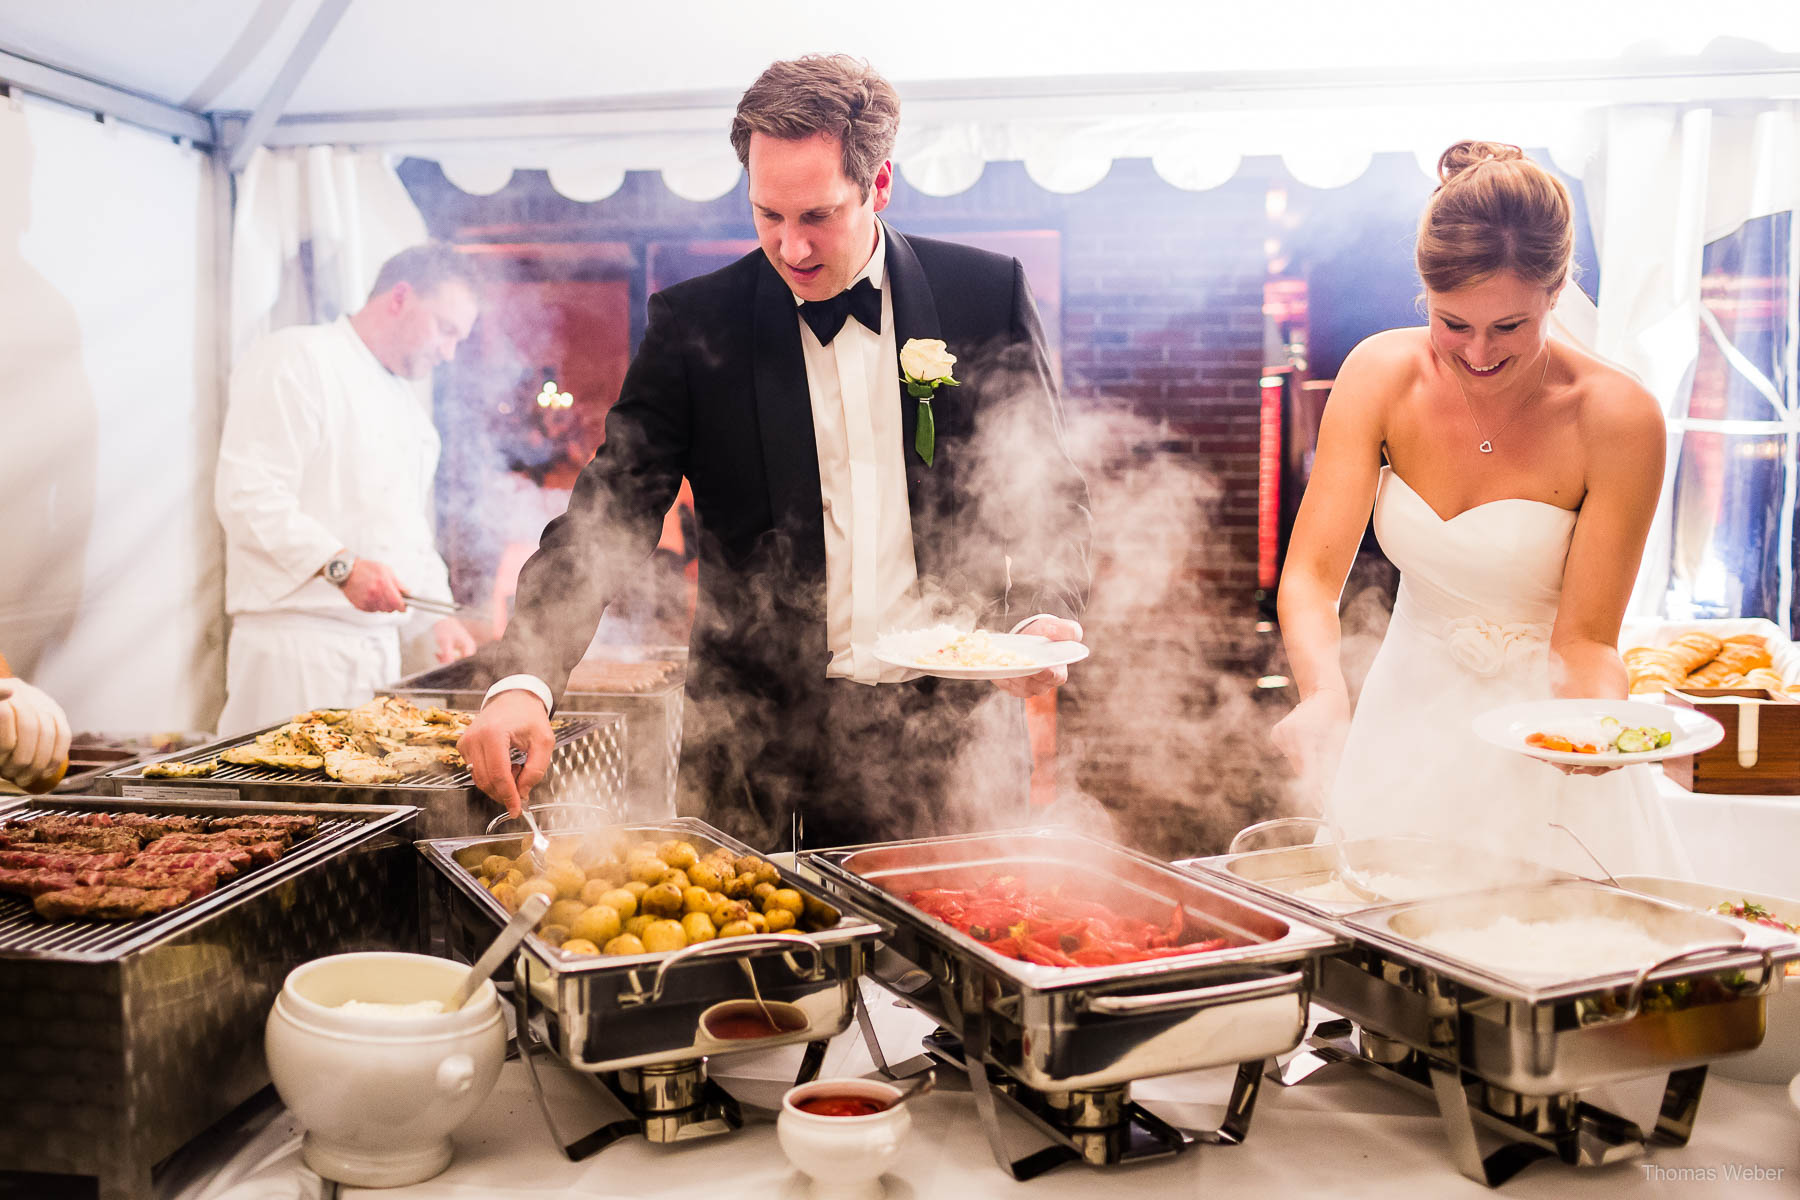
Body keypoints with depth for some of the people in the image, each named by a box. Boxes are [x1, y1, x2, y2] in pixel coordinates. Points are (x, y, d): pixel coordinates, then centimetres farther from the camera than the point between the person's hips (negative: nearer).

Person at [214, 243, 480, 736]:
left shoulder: (405, 402, 22)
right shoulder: (297, 358, -6)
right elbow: (246, 495, -17)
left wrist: (440, 614, 16)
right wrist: (340, 566, -25)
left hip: (379, 640, 8)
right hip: (298, 638, -8)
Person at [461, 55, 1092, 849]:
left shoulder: (987, 294, 1)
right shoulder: (693, 323, -1)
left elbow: (1046, 492, 8)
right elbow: (611, 513, -4)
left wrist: (1046, 614, -12)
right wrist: (523, 680, -19)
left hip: (951, 733, 1)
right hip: (761, 741, 0)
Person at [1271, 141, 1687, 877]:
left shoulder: (1618, 419, -18)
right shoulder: (1382, 375, -11)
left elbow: (1584, 642, -13)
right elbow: (1311, 574, -17)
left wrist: (1601, 718, -35)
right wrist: (1324, 695, -36)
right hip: (1407, 732, 3)